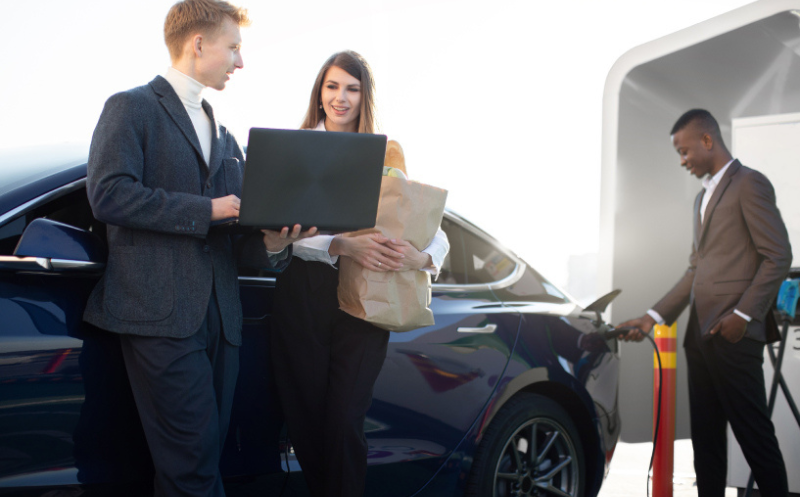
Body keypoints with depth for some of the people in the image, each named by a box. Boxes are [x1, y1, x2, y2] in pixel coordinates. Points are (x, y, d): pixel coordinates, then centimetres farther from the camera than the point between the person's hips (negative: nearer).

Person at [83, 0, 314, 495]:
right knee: (194, 459, -10)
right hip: (160, 313, -7)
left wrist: (272, 241, -2)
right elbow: (108, 193, -14)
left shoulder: (224, 136, 25)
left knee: (207, 452, 7)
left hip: (220, 318, 7)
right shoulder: (132, 107, 2)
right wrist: (207, 209, -12)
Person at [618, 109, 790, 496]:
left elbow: (778, 256, -10)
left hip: (733, 335, -8)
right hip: (701, 334, 8)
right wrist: (655, 316, 14)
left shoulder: (749, 184, -3)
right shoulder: (704, 196, 22)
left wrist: (743, 314, -16)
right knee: (705, 436, 9)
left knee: (754, 434, -4)